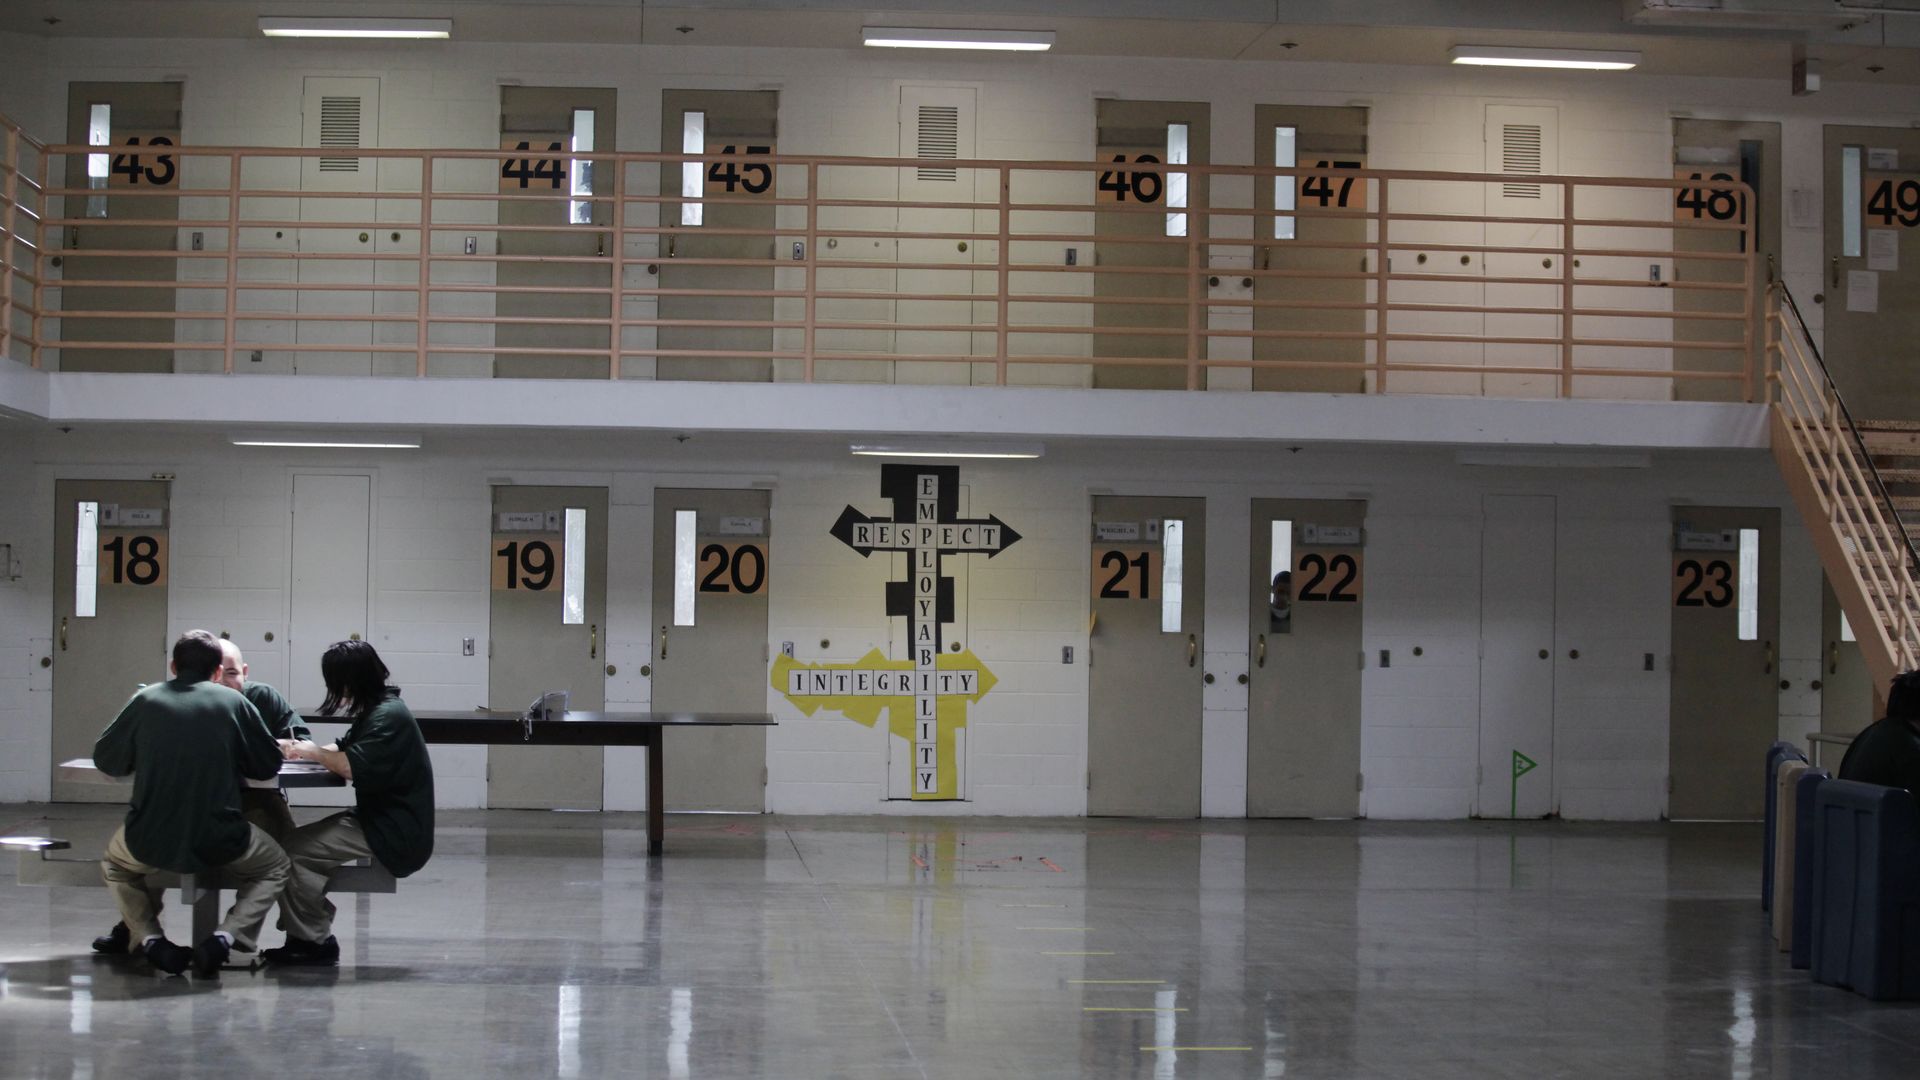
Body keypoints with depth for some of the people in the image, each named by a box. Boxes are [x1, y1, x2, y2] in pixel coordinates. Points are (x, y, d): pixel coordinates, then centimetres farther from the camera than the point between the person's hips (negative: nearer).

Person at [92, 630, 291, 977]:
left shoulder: (146, 700, 2)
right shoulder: (234, 703, 0)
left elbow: (106, 760, 11)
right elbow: (269, 764, 7)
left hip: (151, 843, 1)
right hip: (219, 843, -1)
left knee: (115, 864, 36)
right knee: (274, 867, 28)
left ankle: (150, 940, 11)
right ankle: (224, 938, 2)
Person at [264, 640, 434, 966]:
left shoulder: (388, 716, -18)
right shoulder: (376, 710, 14)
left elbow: (355, 767, -26)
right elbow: (344, 749, 17)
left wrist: (313, 753, -9)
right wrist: (301, 749, 0)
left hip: (395, 833, -11)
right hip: (380, 819, 11)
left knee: (295, 851, -15)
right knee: (297, 842, 6)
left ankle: (312, 942, -4)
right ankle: (305, 935, 7)